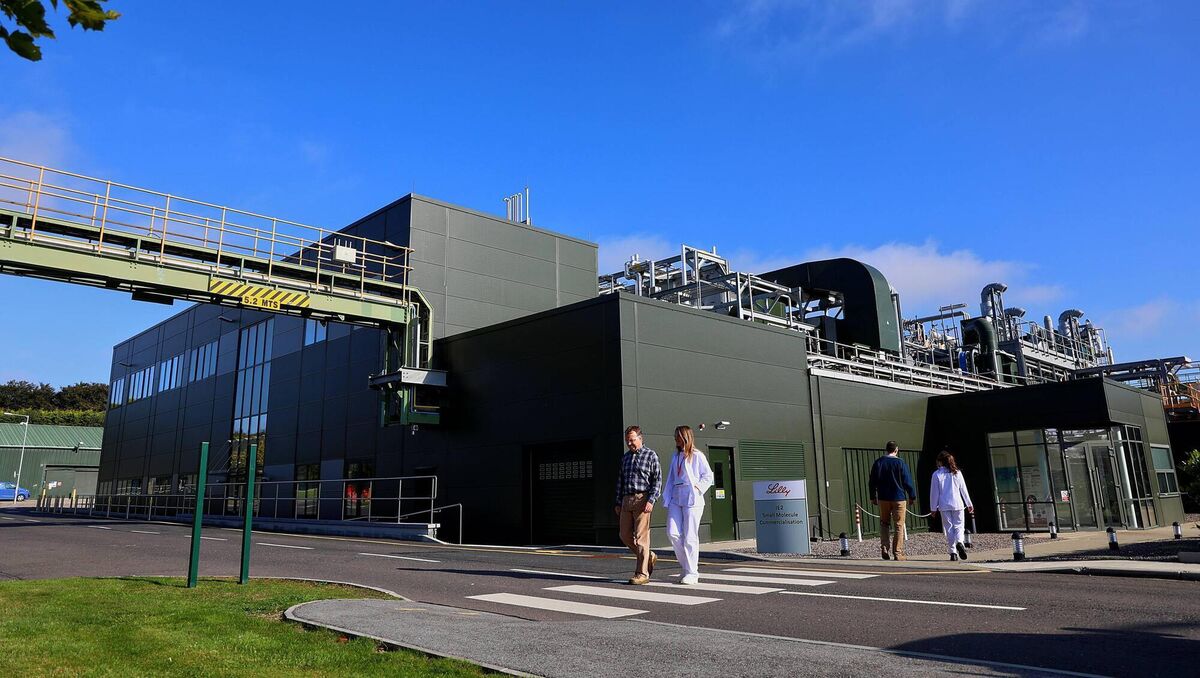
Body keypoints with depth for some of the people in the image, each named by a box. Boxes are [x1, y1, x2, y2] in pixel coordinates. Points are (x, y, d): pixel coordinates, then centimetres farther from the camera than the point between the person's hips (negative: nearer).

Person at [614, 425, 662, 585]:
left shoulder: (651, 455, -1)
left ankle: (642, 573, 0)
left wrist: (651, 501, -16)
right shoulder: (625, 457, 17)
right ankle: (649, 557, 26)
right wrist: (618, 502, 16)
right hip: (626, 500, 7)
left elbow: (657, 480, -6)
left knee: (641, 537, -6)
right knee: (625, 536, 6)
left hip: (642, 499, -6)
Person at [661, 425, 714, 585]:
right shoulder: (675, 456, 16)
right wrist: (666, 500, 11)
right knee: (673, 533, -6)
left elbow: (708, 476, 1)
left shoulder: (697, 456, -2)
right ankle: (687, 566, 12)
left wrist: (698, 488, -12)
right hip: (676, 498, 5)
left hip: (692, 499, -5)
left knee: (690, 536, -2)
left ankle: (691, 573, 7)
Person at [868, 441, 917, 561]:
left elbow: (873, 482, 6)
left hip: (883, 498, 3)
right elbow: (907, 482, -5)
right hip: (899, 498, -3)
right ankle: (898, 553, 2)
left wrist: (873, 497, 14)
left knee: (884, 524, 14)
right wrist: (912, 496, 6)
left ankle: (884, 549, 2)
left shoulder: (878, 462, 3)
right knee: (899, 526, 3)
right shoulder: (900, 463, -6)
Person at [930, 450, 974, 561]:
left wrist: (933, 508, 6)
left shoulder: (936, 474, -3)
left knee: (948, 528, 5)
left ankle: (953, 552, 1)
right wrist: (969, 504, 16)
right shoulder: (957, 473, 3)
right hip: (957, 504, 1)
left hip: (944, 506, -1)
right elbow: (963, 489, 7)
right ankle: (959, 542, -18)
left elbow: (934, 492, -1)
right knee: (958, 525, 11)